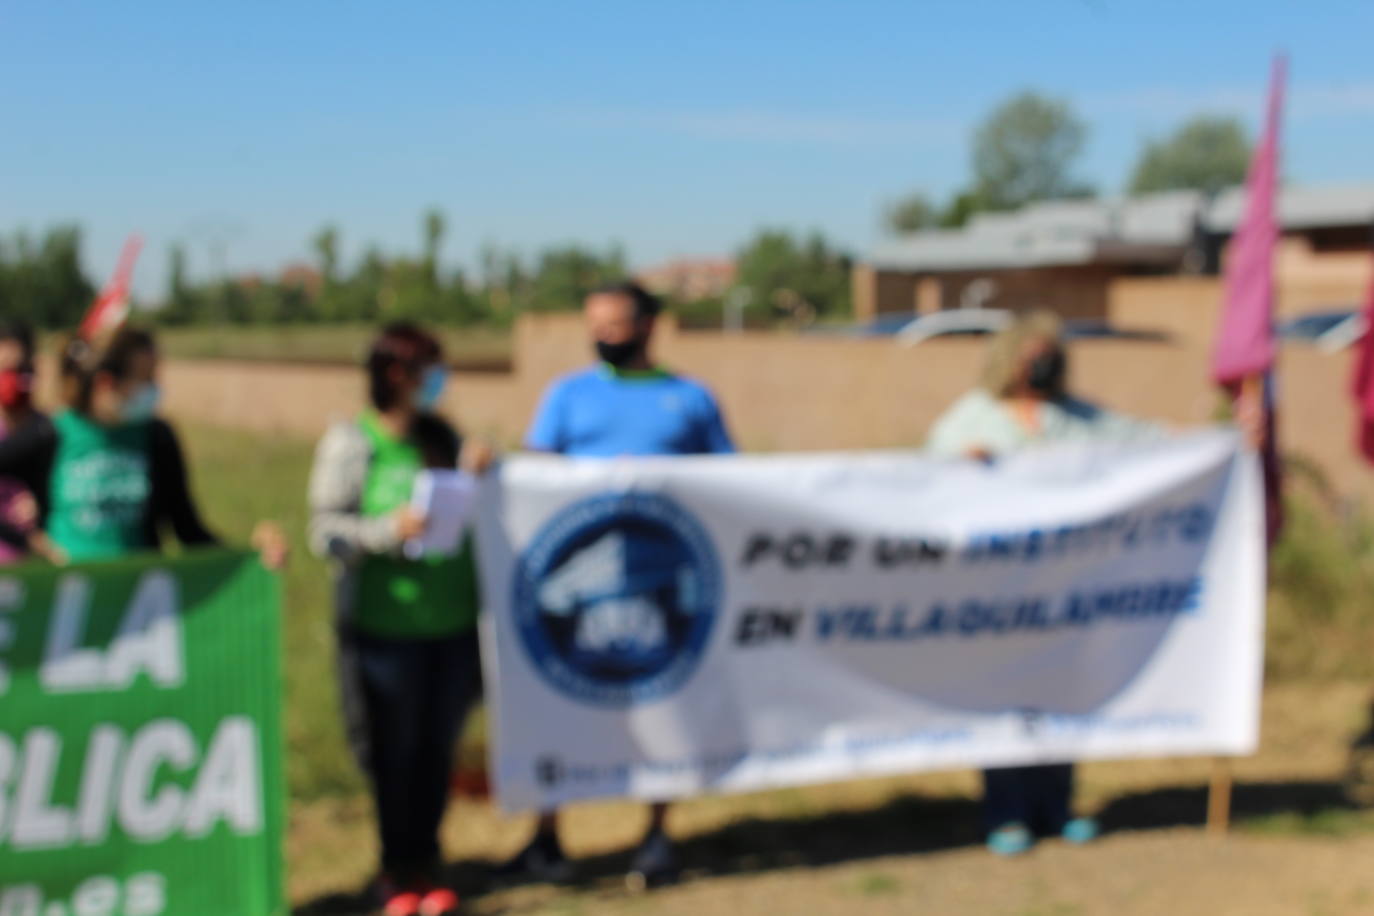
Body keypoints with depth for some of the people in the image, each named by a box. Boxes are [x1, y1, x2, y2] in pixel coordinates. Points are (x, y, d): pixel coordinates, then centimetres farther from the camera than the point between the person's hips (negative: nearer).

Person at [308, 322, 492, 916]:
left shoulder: (441, 437, 9)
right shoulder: (350, 443, -4)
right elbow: (326, 532, -8)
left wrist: (477, 474, -1)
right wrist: (390, 530, -21)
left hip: (453, 622, 4)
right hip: (384, 624, -4)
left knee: (437, 748, 10)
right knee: (392, 752, 5)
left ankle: (424, 865, 25)